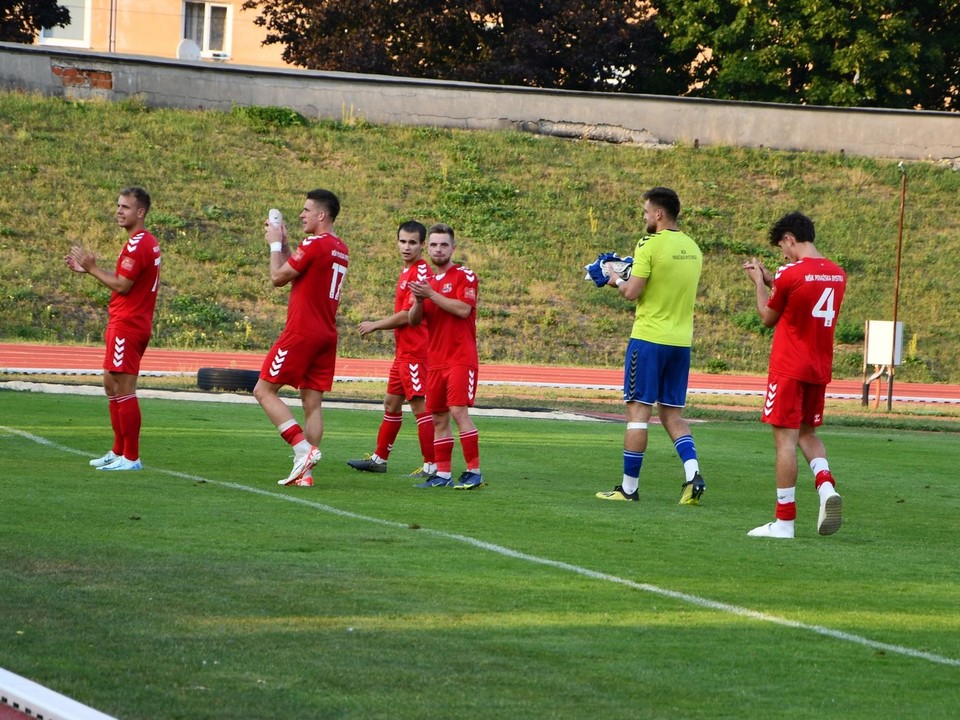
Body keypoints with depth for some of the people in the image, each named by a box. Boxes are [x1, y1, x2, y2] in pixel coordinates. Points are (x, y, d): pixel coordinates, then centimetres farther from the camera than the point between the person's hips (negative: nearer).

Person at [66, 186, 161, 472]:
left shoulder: (137, 245, -17)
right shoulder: (148, 242, 15)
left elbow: (122, 286, -20)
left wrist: (92, 268, -9)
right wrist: (88, 268, 16)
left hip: (127, 326, -11)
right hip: (125, 323, 11)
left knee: (124, 390, -7)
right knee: (111, 385, 17)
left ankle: (131, 458, -4)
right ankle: (118, 451, 23)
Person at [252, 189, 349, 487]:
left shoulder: (313, 244, -13)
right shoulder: (341, 250, 14)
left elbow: (278, 278, -8)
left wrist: (275, 244, 4)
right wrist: (283, 243, 19)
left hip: (301, 332, -9)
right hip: (327, 336, 9)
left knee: (264, 390, -2)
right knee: (313, 401, 6)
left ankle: (303, 449, -14)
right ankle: (305, 472, 3)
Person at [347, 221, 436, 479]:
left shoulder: (421, 272, -16)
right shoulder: (407, 271, 15)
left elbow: (407, 315, -18)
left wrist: (374, 325, -7)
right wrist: (377, 325, 12)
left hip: (414, 350, -10)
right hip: (403, 351, 10)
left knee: (419, 404, -9)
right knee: (391, 402, 18)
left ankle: (432, 465, -7)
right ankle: (379, 458, 29)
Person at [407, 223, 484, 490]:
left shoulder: (464, 276, -3)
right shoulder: (428, 282, 17)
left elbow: (463, 308, -18)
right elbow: (413, 320, 14)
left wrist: (431, 294, -15)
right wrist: (419, 301, -7)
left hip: (460, 359, -7)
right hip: (436, 361, 7)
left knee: (458, 411, -15)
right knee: (438, 418, 6)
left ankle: (474, 472, -13)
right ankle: (442, 474, 10)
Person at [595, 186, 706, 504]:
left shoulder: (650, 245, -12)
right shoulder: (692, 248, 11)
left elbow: (632, 292, -15)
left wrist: (617, 281, 5)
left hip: (649, 338, -7)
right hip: (681, 341, 7)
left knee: (638, 410, -1)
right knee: (672, 413, 12)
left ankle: (629, 487, 2)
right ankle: (693, 474, -7)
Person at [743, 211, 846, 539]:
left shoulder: (790, 274, -14)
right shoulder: (837, 275, 7)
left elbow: (768, 317, -1)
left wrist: (759, 282, 14)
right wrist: (770, 280, 21)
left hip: (789, 369, -7)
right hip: (820, 369, 7)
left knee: (785, 438, -3)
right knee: (808, 434, 20)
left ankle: (784, 521, -2)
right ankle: (826, 486, -7)